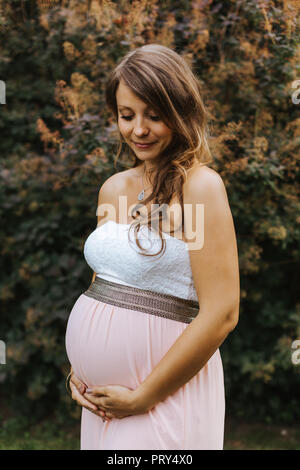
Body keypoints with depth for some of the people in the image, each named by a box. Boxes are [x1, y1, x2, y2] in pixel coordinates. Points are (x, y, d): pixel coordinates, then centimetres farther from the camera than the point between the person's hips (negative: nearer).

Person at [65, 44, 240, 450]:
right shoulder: (113, 189, 8)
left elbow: (221, 314, -17)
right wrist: (78, 370, 3)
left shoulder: (199, 185, -12)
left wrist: (143, 397, -13)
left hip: (164, 393, -6)